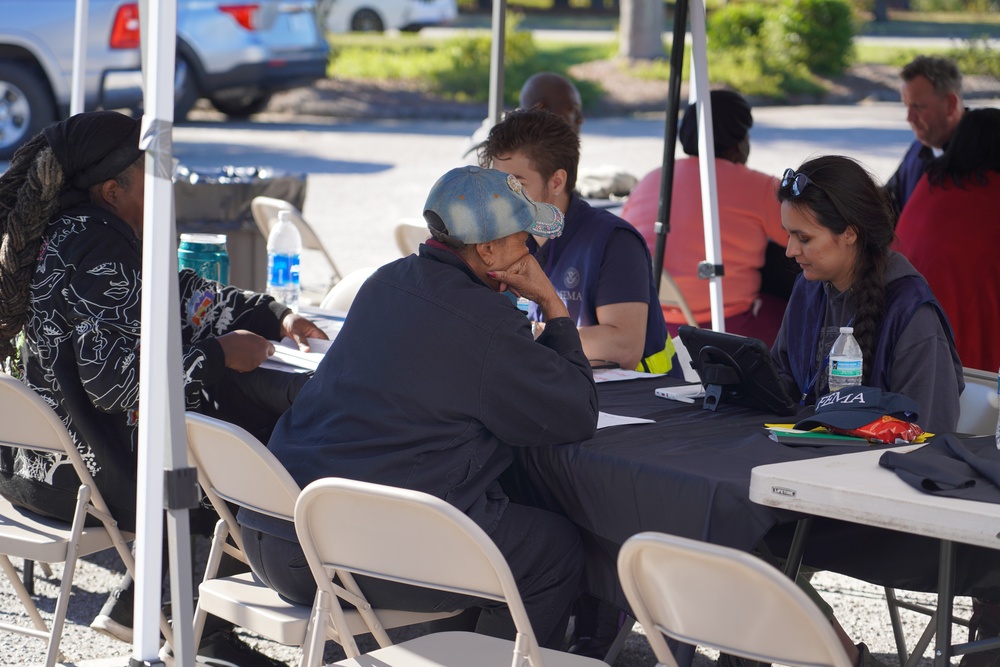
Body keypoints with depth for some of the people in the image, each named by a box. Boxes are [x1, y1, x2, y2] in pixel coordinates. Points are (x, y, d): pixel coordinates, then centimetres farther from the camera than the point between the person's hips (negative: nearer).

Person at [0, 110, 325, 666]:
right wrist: (219, 356, -16)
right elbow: (116, 382, -28)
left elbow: (184, 297, 20)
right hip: (85, 472, -10)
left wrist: (273, 316, 9)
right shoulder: (98, 253, -22)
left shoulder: (69, 231, 10)